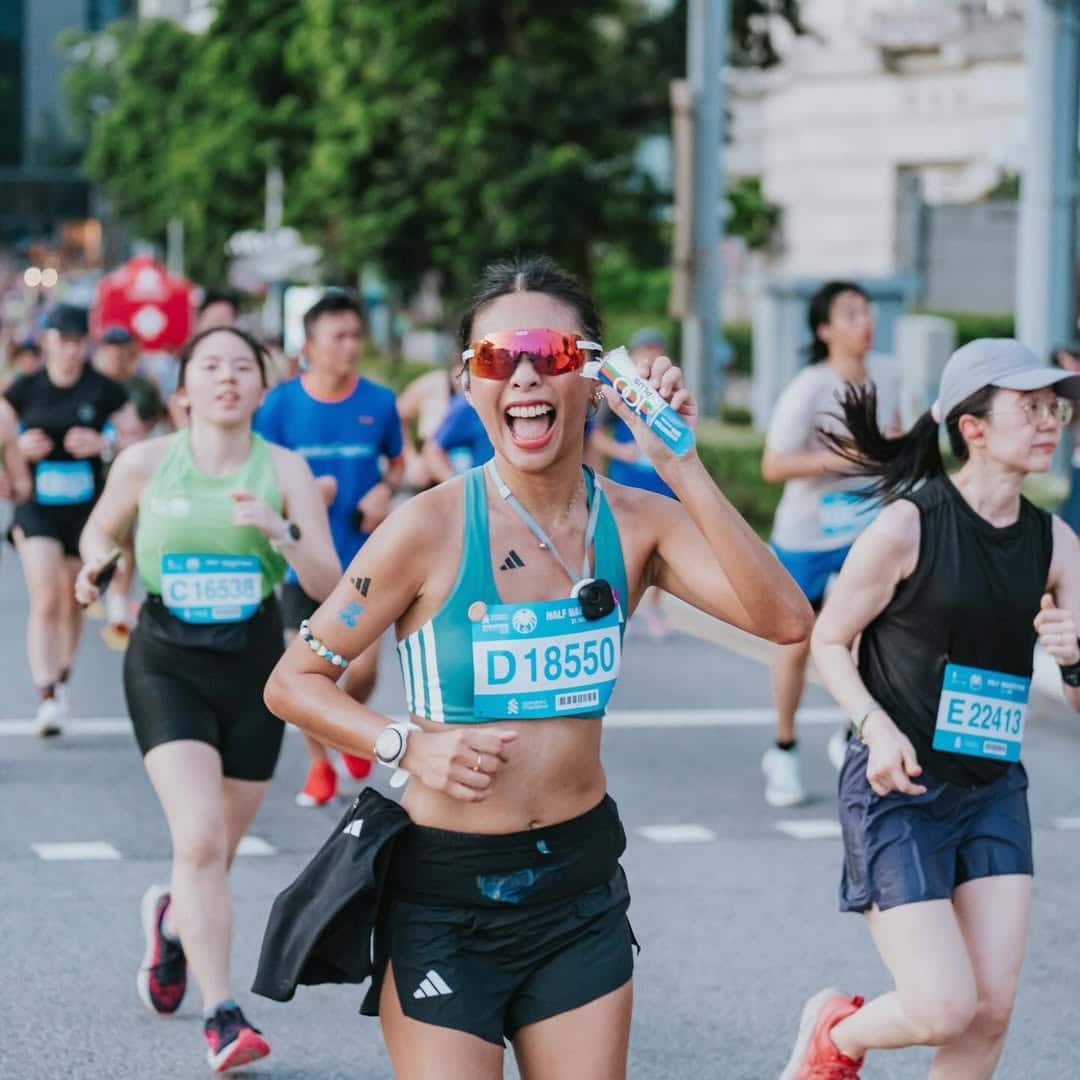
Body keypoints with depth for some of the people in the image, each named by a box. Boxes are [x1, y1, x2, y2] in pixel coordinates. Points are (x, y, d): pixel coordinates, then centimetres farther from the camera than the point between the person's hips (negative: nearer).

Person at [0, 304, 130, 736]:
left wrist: (103, 444, -16)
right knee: (45, 600, -15)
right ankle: (46, 695, -20)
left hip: (86, 506, 1)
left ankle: (60, 683, 33)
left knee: (72, 603, 12)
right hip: (37, 506, -1)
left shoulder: (105, 392, -1)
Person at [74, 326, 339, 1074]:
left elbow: (329, 585, -7)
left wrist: (281, 531, -25)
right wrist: (96, 565, -6)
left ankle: (173, 917, 49)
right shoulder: (146, 463, -3)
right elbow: (101, 532, 16)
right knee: (199, 839, -19)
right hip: (167, 664, -2)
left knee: (220, 849, 13)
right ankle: (223, 1018, -16)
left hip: (254, 663, 2)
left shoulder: (285, 470, -2)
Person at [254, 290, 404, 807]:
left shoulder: (378, 402, -3)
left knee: (362, 666, -6)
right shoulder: (282, 402, -6)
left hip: (362, 555, 0)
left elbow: (397, 460, 14)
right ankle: (319, 764, 23)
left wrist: (384, 489, -7)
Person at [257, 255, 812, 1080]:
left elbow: (785, 619, -19)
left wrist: (683, 471, -23)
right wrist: (407, 746, -21)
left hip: (580, 887, 4)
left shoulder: (635, 525, -3)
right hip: (444, 896, -3)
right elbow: (293, 682, -6)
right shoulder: (431, 529, -13)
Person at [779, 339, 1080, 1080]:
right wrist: (875, 724, -19)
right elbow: (828, 640, -4)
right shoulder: (907, 526, -14)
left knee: (992, 1012, 2)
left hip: (994, 791, 5)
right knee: (944, 1010, -10)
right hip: (899, 790, -5)